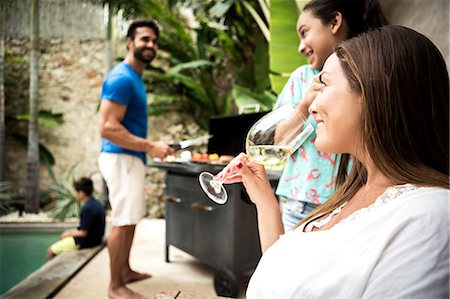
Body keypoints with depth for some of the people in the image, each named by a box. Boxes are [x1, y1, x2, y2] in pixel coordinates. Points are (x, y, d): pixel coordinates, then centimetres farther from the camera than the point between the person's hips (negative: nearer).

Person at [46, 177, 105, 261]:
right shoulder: (97, 204, 3)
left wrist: (69, 233, -6)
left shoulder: (87, 208, -25)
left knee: (50, 251, -5)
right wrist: (71, 231, 10)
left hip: (86, 241, -10)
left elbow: (83, 233, -22)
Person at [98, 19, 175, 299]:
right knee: (124, 221, -4)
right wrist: (150, 146, -21)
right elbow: (107, 128, -24)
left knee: (129, 220, 17)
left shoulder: (135, 77, 16)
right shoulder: (122, 78, -16)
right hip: (122, 158, -10)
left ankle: (126, 271, 31)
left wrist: (150, 145, 14)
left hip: (132, 157, 10)